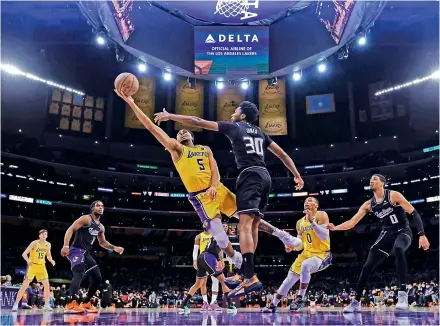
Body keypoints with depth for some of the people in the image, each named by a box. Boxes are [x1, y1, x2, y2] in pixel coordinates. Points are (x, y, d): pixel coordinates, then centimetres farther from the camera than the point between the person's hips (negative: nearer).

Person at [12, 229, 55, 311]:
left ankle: (46, 304, 7)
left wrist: (52, 261, -5)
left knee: (47, 285, -3)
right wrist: (28, 260, -36)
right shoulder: (34, 243, -13)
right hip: (32, 265, -4)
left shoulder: (48, 245, 2)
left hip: (42, 266, 4)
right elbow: (24, 254, -16)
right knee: (25, 285, -7)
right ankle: (16, 304, 1)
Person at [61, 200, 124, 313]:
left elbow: (102, 242, 29)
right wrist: (66, 246, -28)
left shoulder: (101, 227, 17)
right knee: (79, 274, -31)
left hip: (86, 253, 9)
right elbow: (70, 230, -16)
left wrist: (114, 248, 13)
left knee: (97, 278, 7)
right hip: (76, 250, -9)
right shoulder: (86, 219, -8)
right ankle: (71, 304, -39)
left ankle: (86, 303, 20)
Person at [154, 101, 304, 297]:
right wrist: (297, 176, 32)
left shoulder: (233, 127, 8)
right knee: (253, 225, 9)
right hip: (265, 176, 8)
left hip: (249, 175, -7)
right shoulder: (260, 133, 25)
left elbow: (198, 122, 7)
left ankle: (251, 278, -30)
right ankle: (248, 273, 8)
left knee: (245, 224, -17)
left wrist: (170, 116, 14)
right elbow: (283, 155, 25)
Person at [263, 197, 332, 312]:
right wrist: (292, 247, -4)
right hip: (307, 253, 7)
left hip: (323, 254, -7)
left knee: (305, 265, -35)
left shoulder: (321, 215, -9)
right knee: (290, 278, 3)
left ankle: (300, 298, -19)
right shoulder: (300, 223, 10)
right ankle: (273, 305, 16)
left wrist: (311, 221, -28)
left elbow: (325, 237, -22)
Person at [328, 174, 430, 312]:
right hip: (387, 234, 5)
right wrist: (335, 228, -12)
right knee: (367, 266, -4)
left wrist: (422, 235, -21)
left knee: (398, 249, -41)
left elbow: (414, 213, -13)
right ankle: (355, 302, 6)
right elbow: (352, 222, 3)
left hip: (403, 232, -5)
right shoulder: (368, 204, 4)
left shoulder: (393, 195, -11)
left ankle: (403, 294, -38)